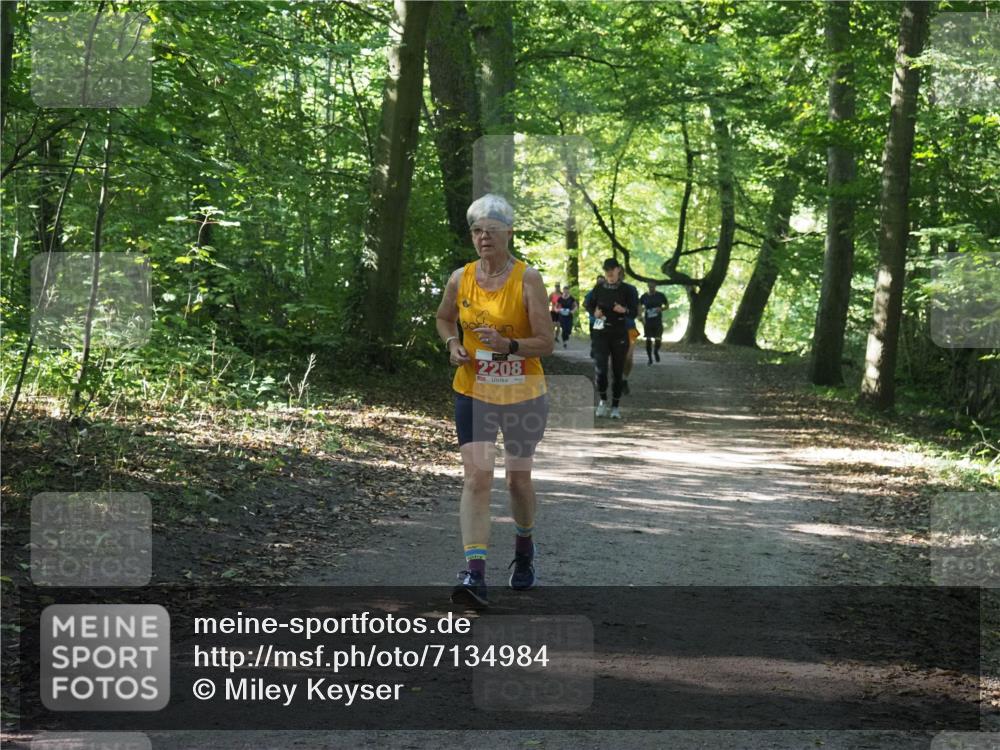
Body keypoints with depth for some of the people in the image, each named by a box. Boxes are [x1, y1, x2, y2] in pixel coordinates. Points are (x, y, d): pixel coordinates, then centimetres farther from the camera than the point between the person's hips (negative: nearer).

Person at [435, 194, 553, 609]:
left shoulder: (527, 279, -10)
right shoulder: (460, 279, 0)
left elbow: (546, 343, -11)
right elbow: (444, 318, 20)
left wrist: (508, 346, -27)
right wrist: (453, 344, 0)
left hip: (523, 394, -1)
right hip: (473, 392, 1)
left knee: (518, 479, 14)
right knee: (476, 479, -12)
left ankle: (524, 550, 41)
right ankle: (475, 575, -19)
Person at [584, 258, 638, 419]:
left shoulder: (627, 290, -1)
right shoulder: (598, 288, 3)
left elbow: (634, 313, -1)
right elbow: (589, 305, 14)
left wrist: (624, 310, -23)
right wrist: (594, 312, -9)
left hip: (619, 334, 0)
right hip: (601, 333, 0)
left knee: (618, 371, 4)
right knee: (600, 368, -12)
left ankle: (615, 406, 16)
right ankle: (603, 400, 12)